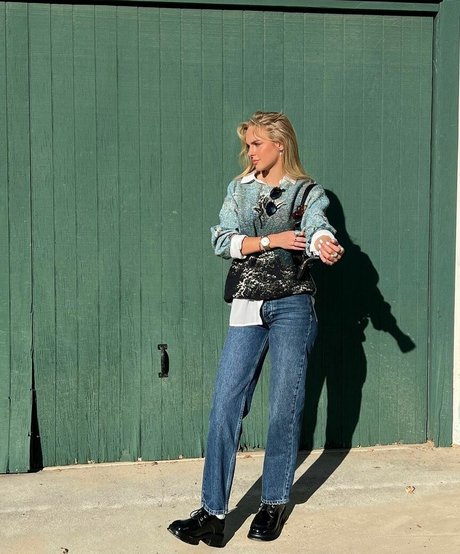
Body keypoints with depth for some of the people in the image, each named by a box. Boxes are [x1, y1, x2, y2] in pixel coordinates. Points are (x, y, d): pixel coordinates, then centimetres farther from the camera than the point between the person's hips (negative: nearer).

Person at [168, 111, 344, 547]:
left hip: (291, 306, -3)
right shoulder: (239, 189, 11)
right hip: (246, 307, 3)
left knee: (284, 408, 3)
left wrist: (325, 244, -42)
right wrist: (270, 240, -14)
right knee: (225, 404, -3)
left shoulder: (308, 192, 2)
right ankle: (213, 513, 3)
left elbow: (317, 229, -19)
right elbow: (222, 240, -1)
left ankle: (275, 503, 21)